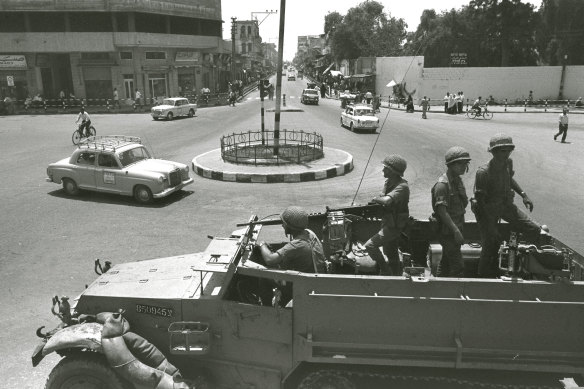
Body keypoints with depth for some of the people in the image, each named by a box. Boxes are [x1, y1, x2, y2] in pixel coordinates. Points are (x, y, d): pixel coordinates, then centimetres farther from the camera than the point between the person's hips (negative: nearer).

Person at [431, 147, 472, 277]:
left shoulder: (458, 180, 10)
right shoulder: (442, 184, -19)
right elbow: (442, 211, -24)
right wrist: (456, 231, -26)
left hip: (455, 228, 9)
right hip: (447, 231, -9)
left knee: (446, 262, 17)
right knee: (458, 266, -9)